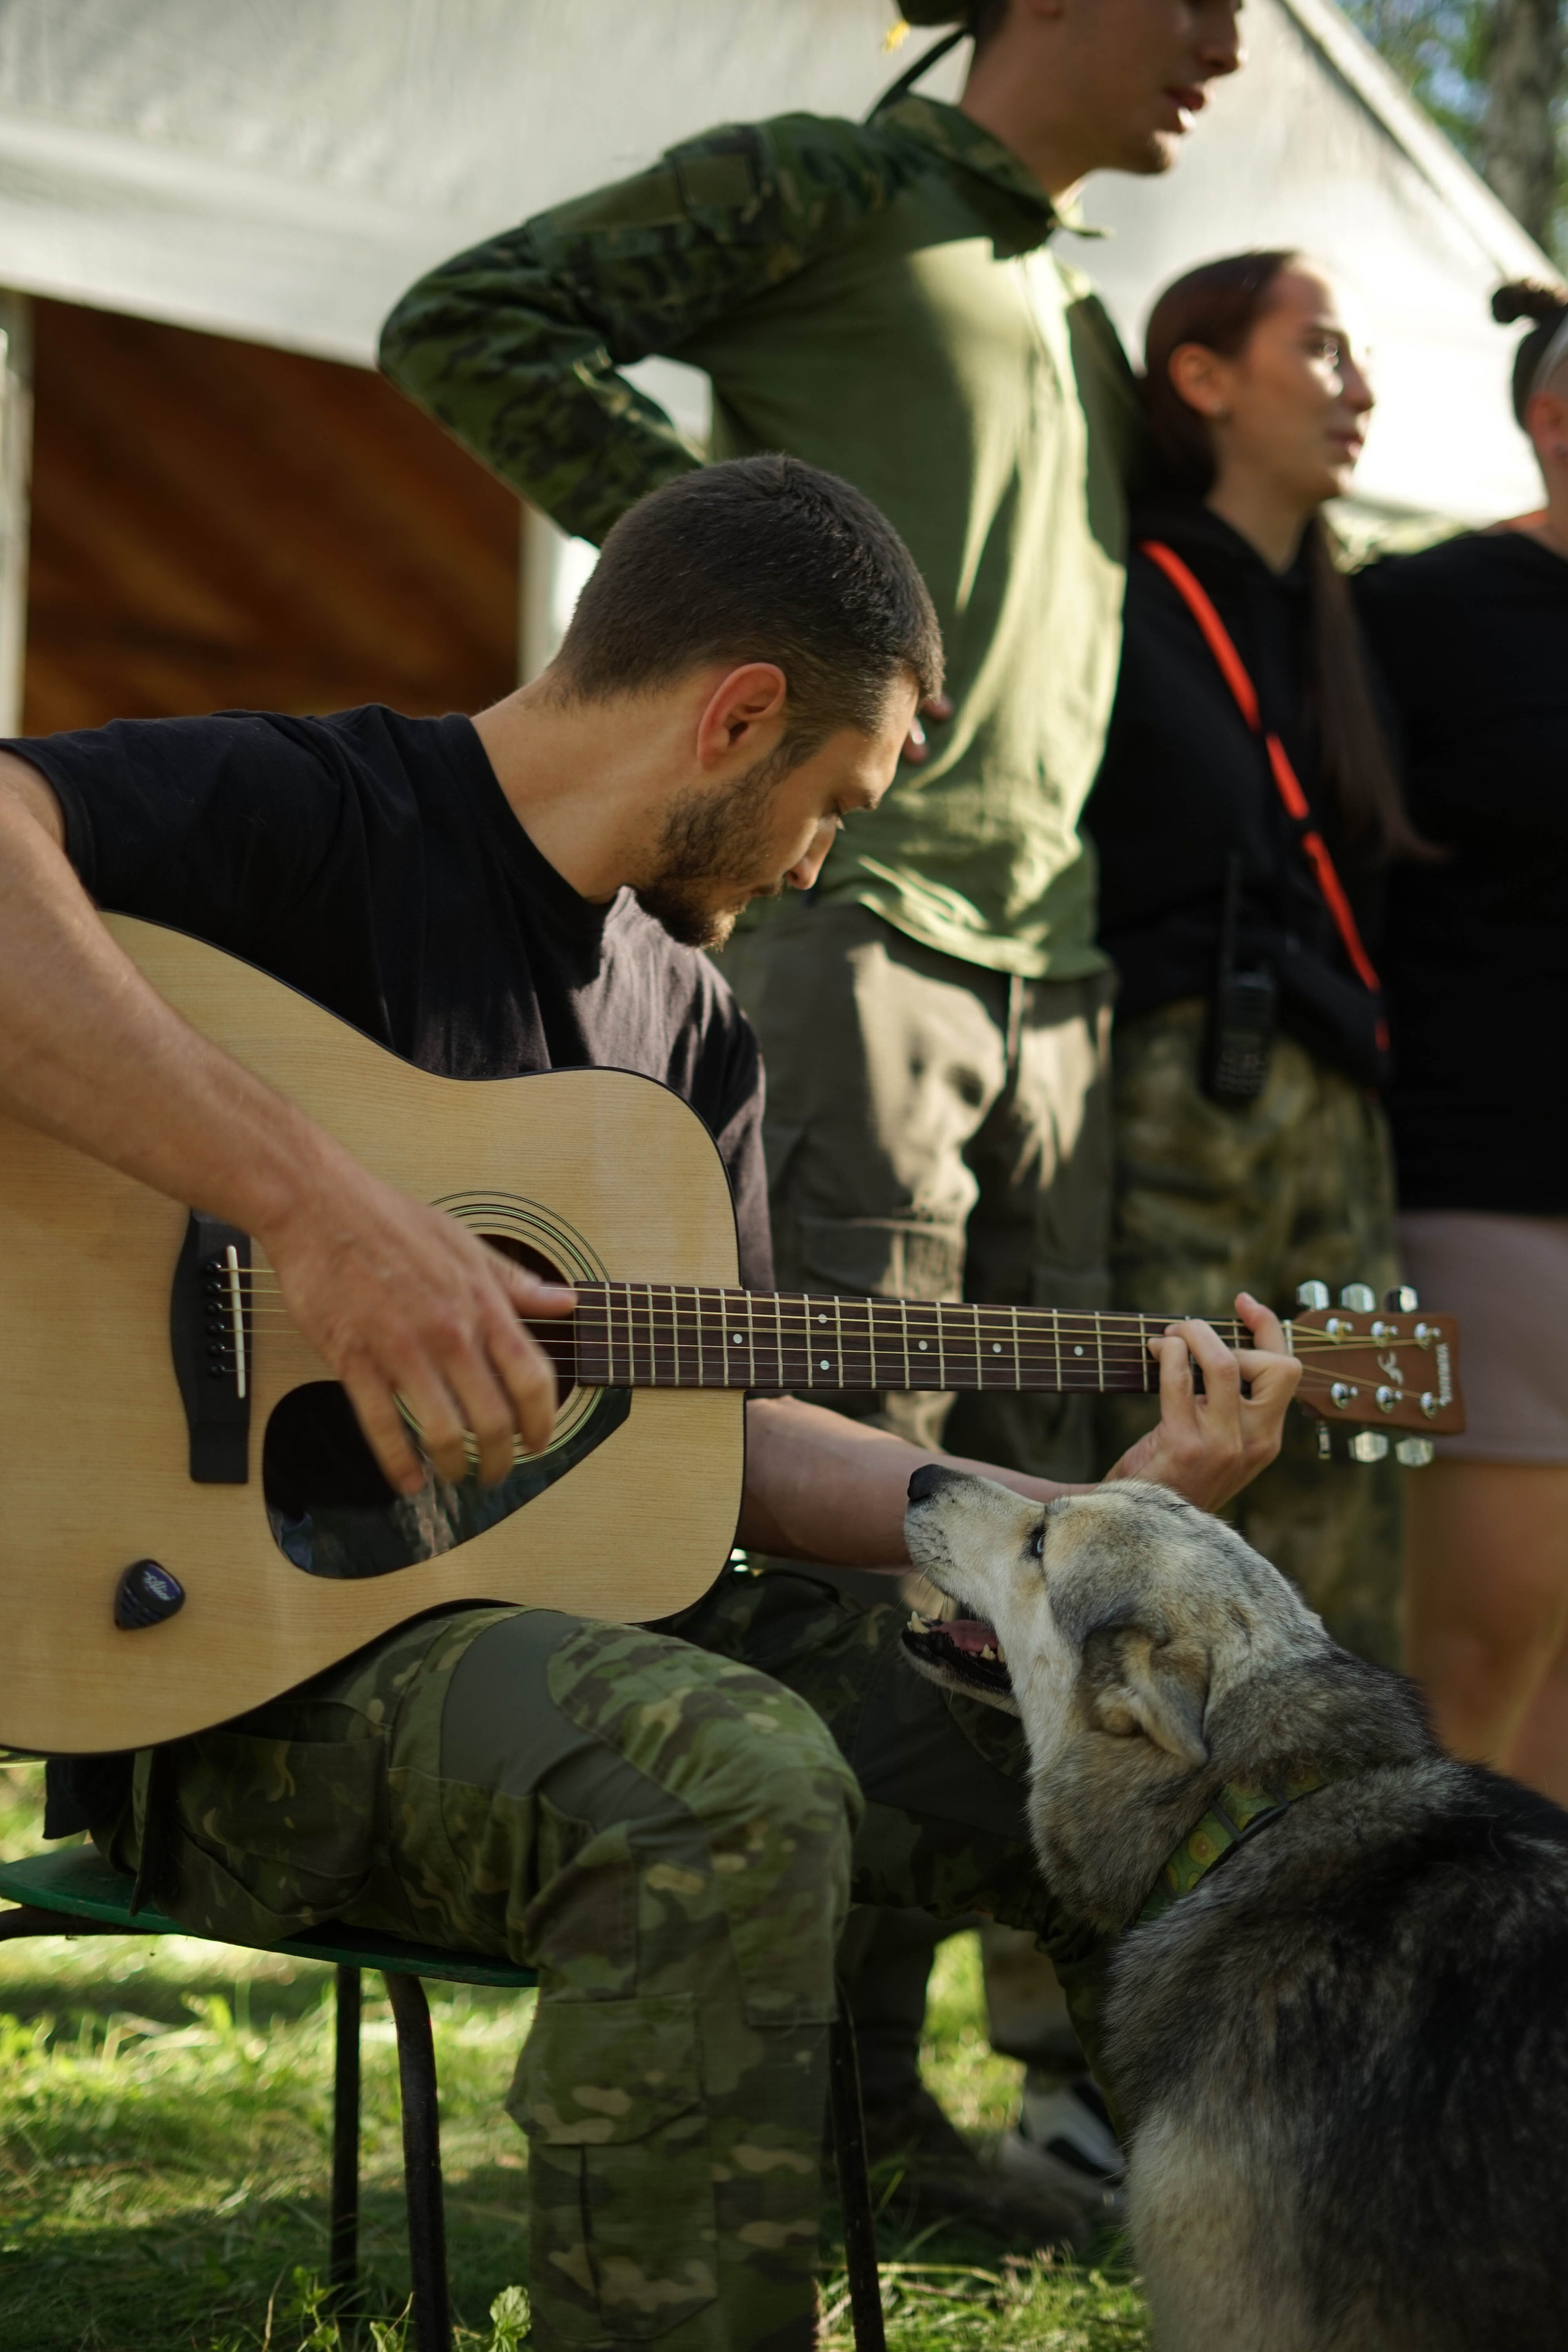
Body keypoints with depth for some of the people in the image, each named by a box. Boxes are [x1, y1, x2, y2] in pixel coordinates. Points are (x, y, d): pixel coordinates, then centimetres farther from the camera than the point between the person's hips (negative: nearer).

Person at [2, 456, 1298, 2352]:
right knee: (739, 1785, -37)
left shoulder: (689, 1026, 17)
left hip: (587, 1613, 8)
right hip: (254, 1669, -8)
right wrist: (316, 1206, -35)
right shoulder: (311, 813, -9)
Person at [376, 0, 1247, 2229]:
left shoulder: (1083, 325, 25)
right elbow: (465, 323, -7)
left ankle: (874, 2066, 14)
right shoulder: (818, 187, 1)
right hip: (842, 932, -8)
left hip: (1044, 976, 8)